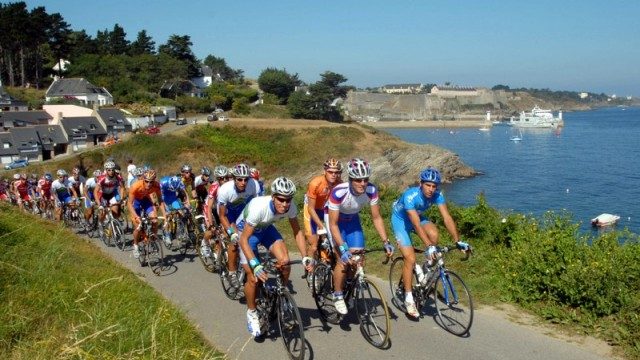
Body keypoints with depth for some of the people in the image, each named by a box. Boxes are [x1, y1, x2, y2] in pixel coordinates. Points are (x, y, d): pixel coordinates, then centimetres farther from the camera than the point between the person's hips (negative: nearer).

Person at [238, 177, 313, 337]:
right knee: (254, 277, -11)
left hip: (266, 228, 4)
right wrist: (255, 265, -46)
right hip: (246, 230, -4)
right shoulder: (259, 207, -41)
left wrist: (305, 258, -22)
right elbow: (244, 239, -36)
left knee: (285, 262, -18)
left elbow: (297, 232, -12)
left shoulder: (291, 207, -27)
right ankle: (251, 313, 13)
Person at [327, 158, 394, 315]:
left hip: (352, 220, 4)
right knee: (344, 259, -17)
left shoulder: (371, 190, -27)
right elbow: (333, 224, -31)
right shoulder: (339, 192, -38)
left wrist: (386, 242, -22)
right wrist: (343, 248, -38)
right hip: (335, 221, -4)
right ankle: (337, 296, 2)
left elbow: (376, 218, -15)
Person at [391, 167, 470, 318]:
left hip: (417, 216, 4)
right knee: (410, 259, -14)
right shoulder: (410, 196, -36)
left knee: (434, 234, -28)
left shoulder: (437, 195, -22)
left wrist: (458, 241, -34)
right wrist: (429, 247, -48)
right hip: (400, 220, -4)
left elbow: (447, 218, -25)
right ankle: (408, 298, -1)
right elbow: (416, 224, -42)